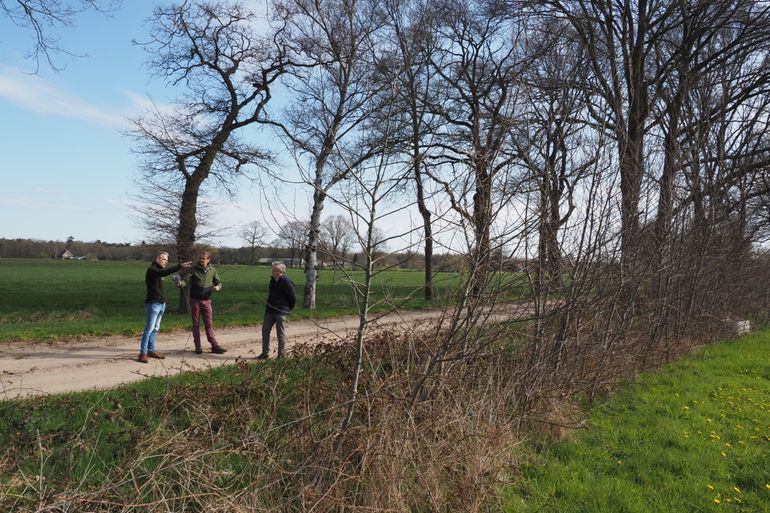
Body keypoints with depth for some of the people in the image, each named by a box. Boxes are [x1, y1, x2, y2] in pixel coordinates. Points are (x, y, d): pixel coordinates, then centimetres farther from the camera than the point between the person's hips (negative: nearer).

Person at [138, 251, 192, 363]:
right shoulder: (152, 269, -12)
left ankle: (151, 350, 17)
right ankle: (143, 353, -7)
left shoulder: (158, 270, 17)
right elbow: (163, 273, -32)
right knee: (149, 328, -10)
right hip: (153, 303, -9)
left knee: (155, 328, 11)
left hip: (161, 304, 9)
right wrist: (180, 266, -38)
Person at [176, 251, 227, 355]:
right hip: (195, 300, -1)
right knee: (196, 324, 6)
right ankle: (197, 346, 14)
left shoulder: (212, 270, 3)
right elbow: (185, 279, -13)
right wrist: (180, 283, -36)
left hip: (206, 300, 1)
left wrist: (218, 287, -13)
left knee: (209, 324, 2)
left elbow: (218, 282, 10)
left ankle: (214, 345, 3)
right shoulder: (194, 269, -5)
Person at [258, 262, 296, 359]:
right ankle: (265, 353, 19)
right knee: (265, 331, 8)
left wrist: (287, 309, 0)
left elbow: (293, 298, -10)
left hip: (280, 312, -8)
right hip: (269, 310, 8)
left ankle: (281, 355, 12)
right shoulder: (273, 280, 9)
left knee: (281, 334, 1)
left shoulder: (287, 283, -16)